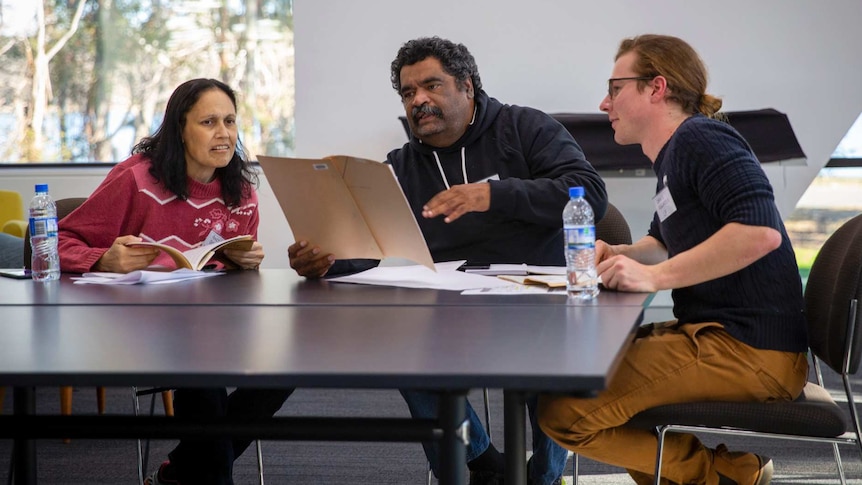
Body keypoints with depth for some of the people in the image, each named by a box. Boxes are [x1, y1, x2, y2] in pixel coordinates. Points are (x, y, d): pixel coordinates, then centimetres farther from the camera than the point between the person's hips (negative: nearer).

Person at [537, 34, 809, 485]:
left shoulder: (701, 138, -12)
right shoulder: (673, 155, 19)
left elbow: (760, 232, -26)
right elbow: (664, 243, 33)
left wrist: (654, 276, -22)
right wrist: (620, 255, 11)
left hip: (751, 350, -11)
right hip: (713, 332, 11)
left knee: (563, 410, -17)